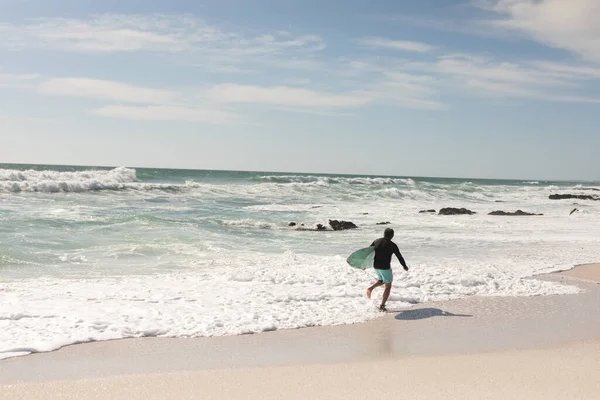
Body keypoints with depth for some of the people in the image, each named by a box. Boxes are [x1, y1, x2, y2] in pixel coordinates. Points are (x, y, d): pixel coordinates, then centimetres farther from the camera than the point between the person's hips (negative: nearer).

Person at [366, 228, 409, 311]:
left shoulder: (376, 241, 4)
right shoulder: (392, 245, -11)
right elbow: (400, 257, -3)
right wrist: (405, 266, 13)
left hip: (376, 267, 6)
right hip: (385, 268, -5)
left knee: (381, 281, 32)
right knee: (388, 287, 10)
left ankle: (371, 288, 2)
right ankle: (382, 306, 4)